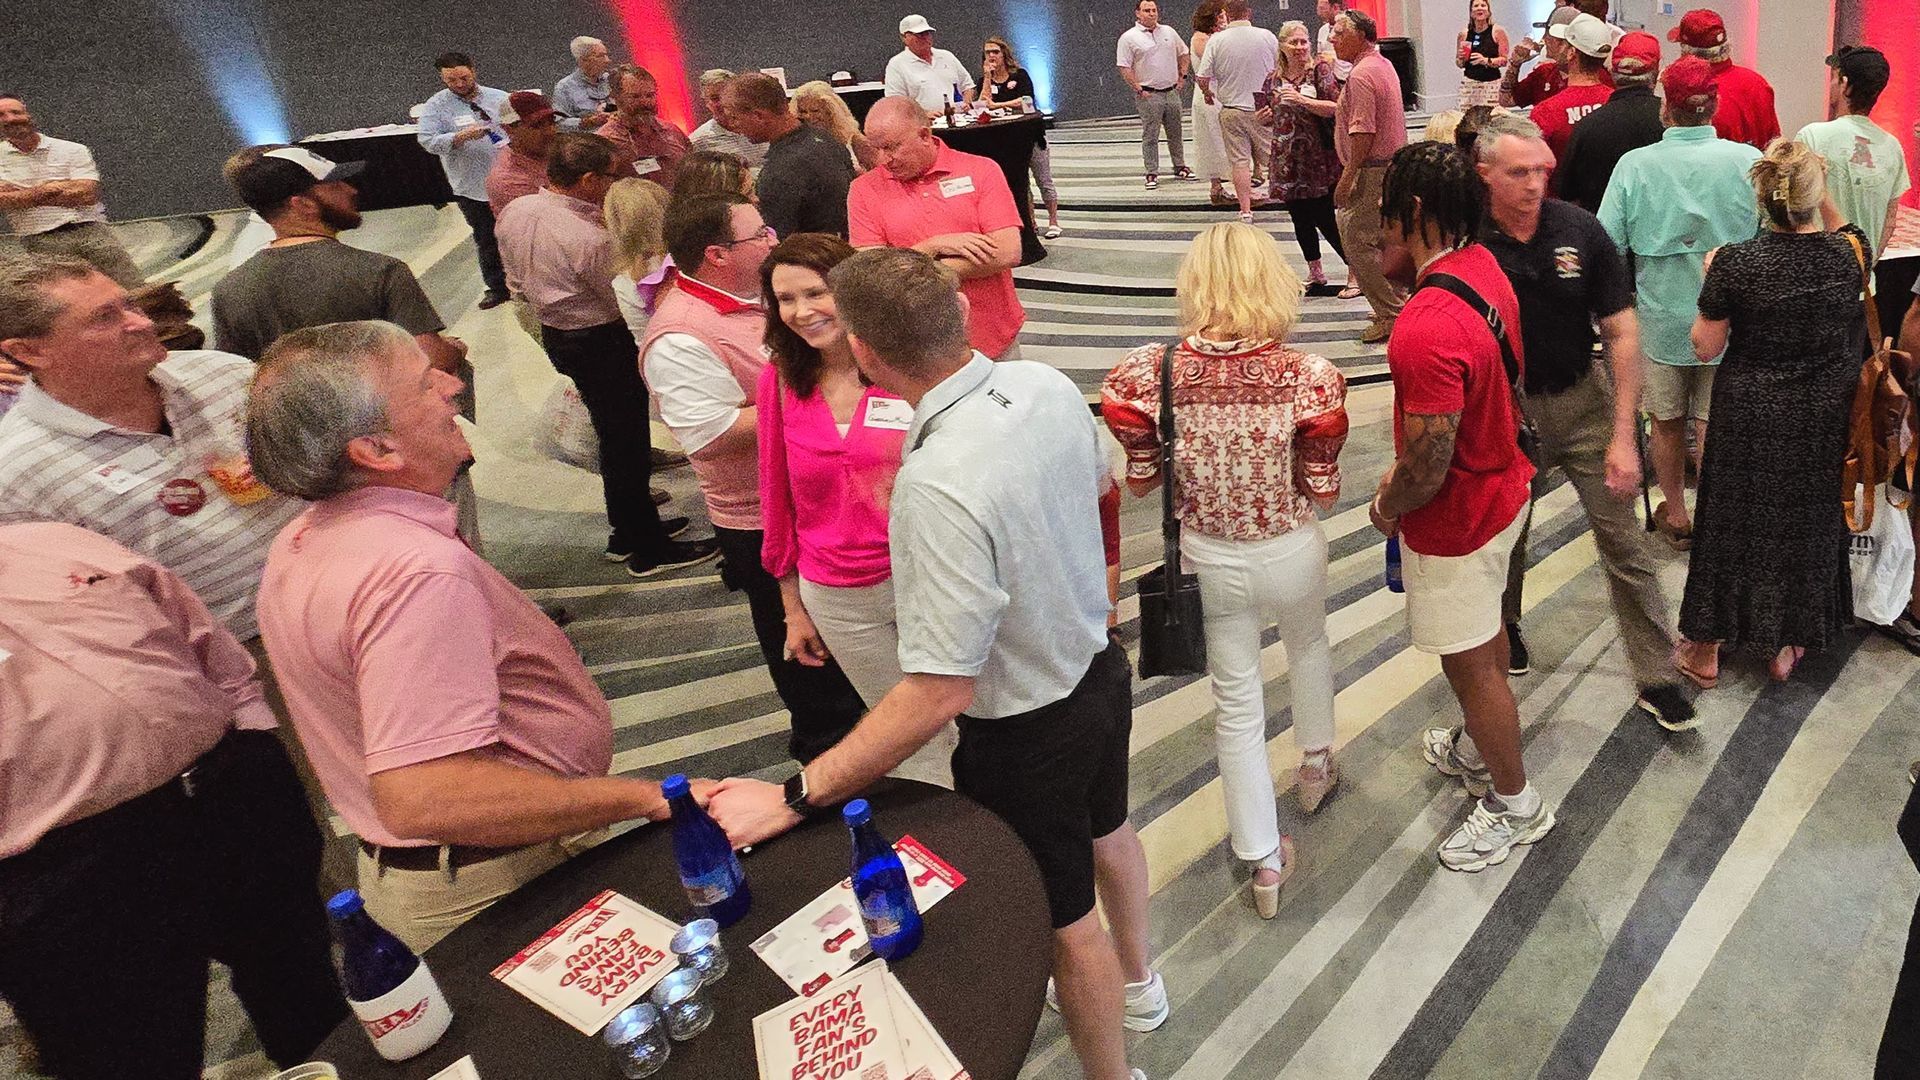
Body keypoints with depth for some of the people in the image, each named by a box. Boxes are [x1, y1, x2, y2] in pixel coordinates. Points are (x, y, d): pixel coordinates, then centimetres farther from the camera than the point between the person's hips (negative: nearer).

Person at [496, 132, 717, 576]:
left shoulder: (514, 212, -2)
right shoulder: (590, 239, -29)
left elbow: (517, 280, 10)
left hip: (554, 335, 9)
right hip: (601, 343, -9)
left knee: (613, 434, 21)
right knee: (627, 442, 4)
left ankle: (626, 530, 35)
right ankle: (647, 549, 15)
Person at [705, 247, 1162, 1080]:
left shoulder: (939, 486, -38)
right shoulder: (1047, 386, -14)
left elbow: (939, 694, -35)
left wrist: (796, 797, -29)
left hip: (1025, 735, -8)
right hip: (1100, 666, 9)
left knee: (1065, 922, 17)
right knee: (1104, 830, 34)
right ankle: (1136, 984, 63)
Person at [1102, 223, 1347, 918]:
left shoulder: (1149, 373, -20)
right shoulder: (1307, 376, -22)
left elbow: (1141, 482, -7)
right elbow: (1324, 493, -12)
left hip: (1208, 560, 0)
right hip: (1291, 555, 0)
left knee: (1236, 701, 17)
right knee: (1309, 647, 33)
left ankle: (1263, 861, 29)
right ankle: (1315, 765, 59)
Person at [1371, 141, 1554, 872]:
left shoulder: (1430, 326, -35)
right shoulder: (1484, 267, -3)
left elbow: (1429, 465, -31)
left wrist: (1387, 505, -9)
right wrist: (1406, 474, 14)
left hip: (1456, 519, -10)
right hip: (1500, 488, 10)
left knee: (1470, 662, 10)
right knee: (1486, 634, 27)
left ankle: (1515, 804, 29)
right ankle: (1479, 749, 50)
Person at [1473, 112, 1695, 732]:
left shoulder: (1580, 230, -11)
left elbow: (1623, 333, -7)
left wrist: (1623, 435, -11)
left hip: (1582, 401, 1)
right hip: (1505, 408, -1)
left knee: (1624, 542, 2)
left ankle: (1656, 678, 14)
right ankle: (1503, 626, 45)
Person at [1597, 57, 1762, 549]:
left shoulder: (1634, 164, -12)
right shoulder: (1748, 161, -10)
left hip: (1660, 318, 0)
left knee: (1667, 423, 16)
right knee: (1715, 425, 11)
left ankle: (1676, 516, 31)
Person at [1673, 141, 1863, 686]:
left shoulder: (1734, 263, -20)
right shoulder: (1849, 253, -11)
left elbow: (1706, 347, -11)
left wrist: (1712, 281, 0)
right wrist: (1820, 192, 9)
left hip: (1749, 418, -2)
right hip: (1822, 421, 2)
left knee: (1730, 521, 12)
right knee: (1807, 521, 18)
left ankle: (1706, 649, 24)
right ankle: (1784, 647, 33)